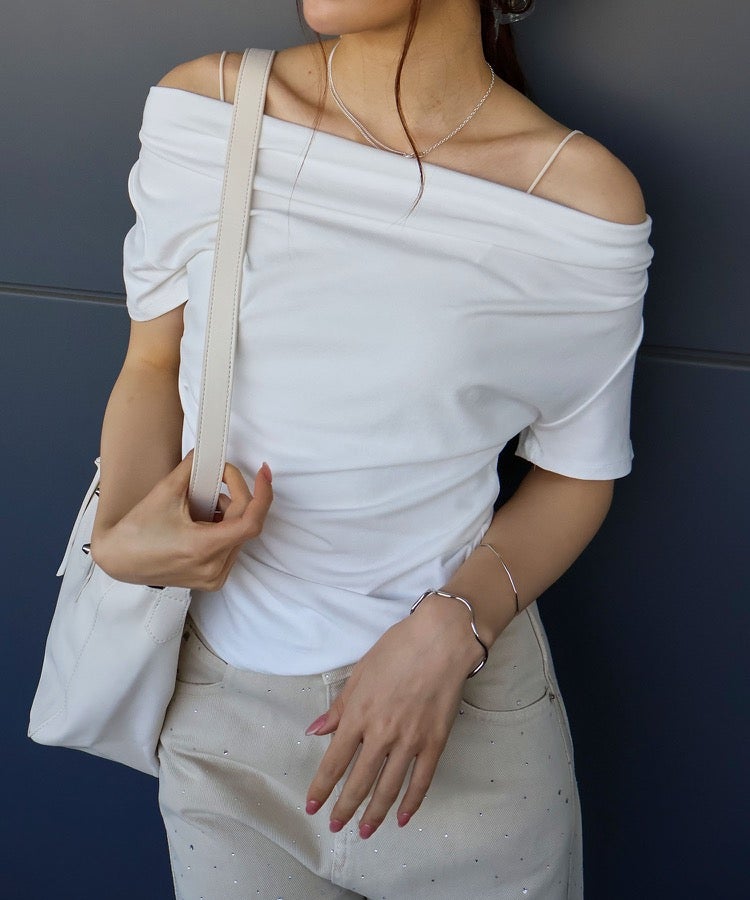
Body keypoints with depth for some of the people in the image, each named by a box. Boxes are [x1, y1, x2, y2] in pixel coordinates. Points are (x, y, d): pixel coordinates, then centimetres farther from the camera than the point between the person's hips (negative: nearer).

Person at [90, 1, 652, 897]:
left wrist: (452, 627, -17)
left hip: (466, 704, -1)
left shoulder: (584, 195, -13)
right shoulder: (200, 110, -7)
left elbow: (578, 474, -1)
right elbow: (155, 362, 4)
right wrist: (118, 535, -14)